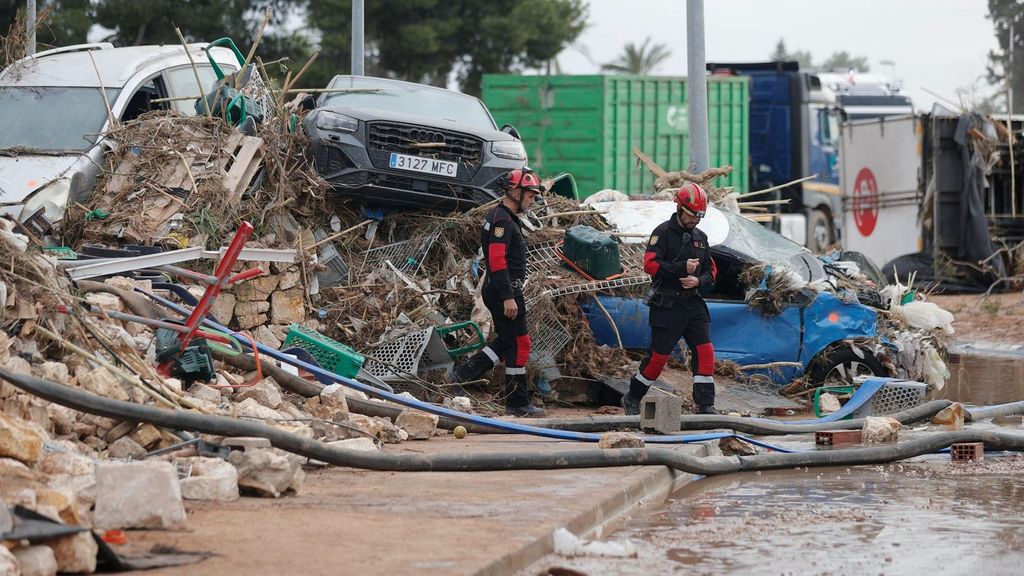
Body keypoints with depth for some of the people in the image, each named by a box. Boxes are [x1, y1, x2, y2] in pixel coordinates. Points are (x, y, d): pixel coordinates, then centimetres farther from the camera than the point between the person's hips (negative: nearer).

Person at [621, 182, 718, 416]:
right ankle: (632, 399, 16)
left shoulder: (700, 237, 15)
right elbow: (650, 264, -16)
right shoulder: (664, 232, -6)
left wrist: (699, 281, -5)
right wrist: (682, 268, -22)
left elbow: (711, 271, 18)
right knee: (659, 355, -2)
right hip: (667, 306, -6)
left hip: (694, 304, 6)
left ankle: (705, 405, -5)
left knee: (704, 351, -6)